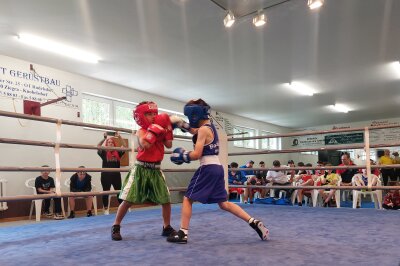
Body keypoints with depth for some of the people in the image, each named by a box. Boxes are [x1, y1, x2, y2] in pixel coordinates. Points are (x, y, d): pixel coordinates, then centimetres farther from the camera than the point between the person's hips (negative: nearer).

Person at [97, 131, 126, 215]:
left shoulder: (118, 153, 5)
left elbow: (125, 146, -3)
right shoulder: (104, 152, 1)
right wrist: (104, 138, -24)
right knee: (106, 192, 5)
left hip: (116, 175, 2)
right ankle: (106, 209, 16)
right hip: (106, 175, -2)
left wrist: (119, 137, -12)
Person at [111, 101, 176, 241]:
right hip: (141, 169, -5)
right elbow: (145, 144, -30)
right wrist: (154, 129, -26)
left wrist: (168, 129, -2)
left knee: (166, 199, 4)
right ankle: (116, 227, 16)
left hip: (155, 170, 5)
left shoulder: (159, 129, 7)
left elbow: (169, 144, 0)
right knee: (128, 200, -2)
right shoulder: (141, 131, -9)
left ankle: (167, 227, 21)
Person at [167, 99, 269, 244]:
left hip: (207, 168, -9)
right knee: (224, 203, 13)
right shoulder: (210, 126, 15)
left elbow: (196, 154, -17)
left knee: (187, 199, 3)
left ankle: (183, 233, 6)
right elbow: (196, 133, 33)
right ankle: (254, 222, 10)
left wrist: (181, 156, -2)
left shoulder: (203, 129, -12)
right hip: (216, 168, 9)